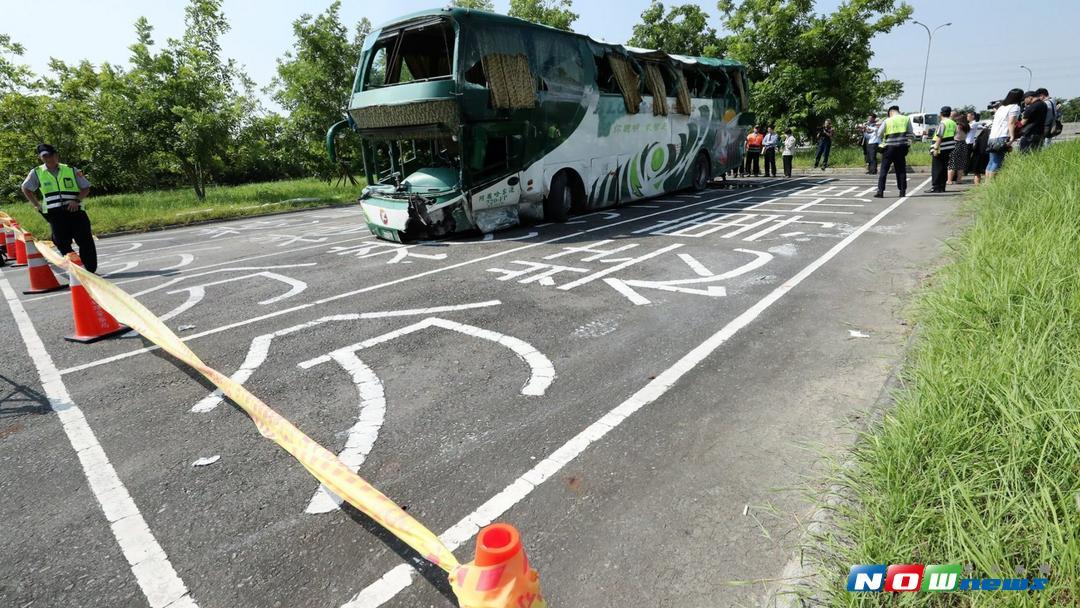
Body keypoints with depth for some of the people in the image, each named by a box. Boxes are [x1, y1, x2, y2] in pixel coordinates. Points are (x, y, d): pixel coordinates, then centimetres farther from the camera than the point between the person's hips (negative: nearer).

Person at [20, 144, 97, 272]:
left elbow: (86, 188, 8)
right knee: (63, 243, -1)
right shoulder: (37, 173, 8)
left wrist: (77, 200, -9)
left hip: (75, 210, -1)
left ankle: (91, 270, 2)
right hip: (55, 214, 1)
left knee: (86, 241, -6)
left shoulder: (71, 170, 6)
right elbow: (26, 189, 22)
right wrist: (37, 205, 12)